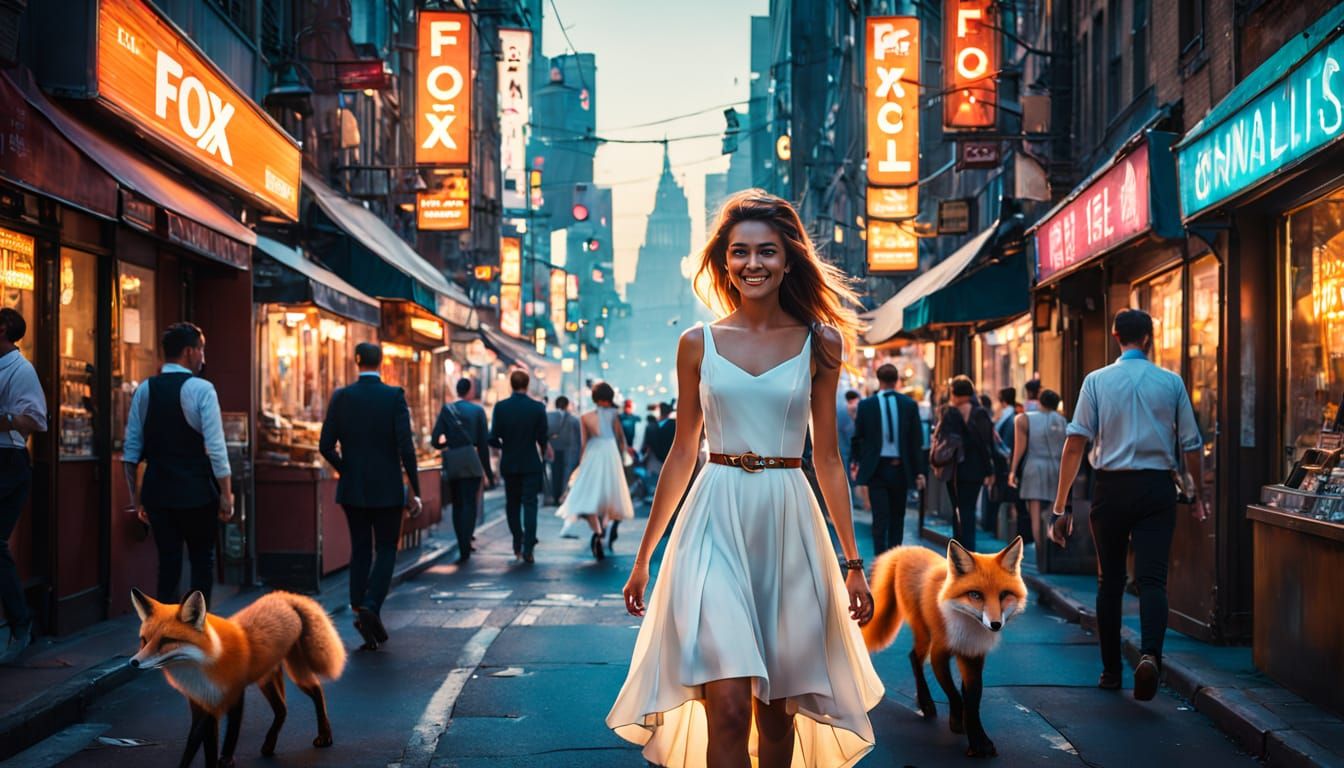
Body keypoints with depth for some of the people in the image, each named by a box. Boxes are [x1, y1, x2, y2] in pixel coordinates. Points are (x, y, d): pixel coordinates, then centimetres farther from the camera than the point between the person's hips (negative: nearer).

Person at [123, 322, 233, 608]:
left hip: (157, 492, 4)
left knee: (168, 563, 10)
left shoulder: (144, 390, 6)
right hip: (196, 493, -4)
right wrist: (226, 495, -7)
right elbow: (216, 449, -14)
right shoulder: (201, 389, -9)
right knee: (202, 562, 9)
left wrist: (136, 498, 13)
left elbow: (131, 450, 7)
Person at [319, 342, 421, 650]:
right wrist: (415, 491, -8)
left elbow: (326, 446, -3)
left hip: (352, 488, 2)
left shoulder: (340, 397, -2)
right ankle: (370, 606, -13)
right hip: (387, 488, -2)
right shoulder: (394, 396, -8)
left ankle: (360, 611, 7)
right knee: (385, 550, 7)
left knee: (360, 551, 11)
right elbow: (406, 446, -13)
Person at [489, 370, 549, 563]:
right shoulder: (538, 407, -9)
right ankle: (527, 549, -7)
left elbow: (493, 438, -9)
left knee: (512, 504, 16)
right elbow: (543, 438, -5)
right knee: (529, 504, 1)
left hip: (509, 463, 1)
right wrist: (543, 450, 17)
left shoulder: (500, 407, -7)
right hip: (531, 464, -1)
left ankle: (517, 545, 21)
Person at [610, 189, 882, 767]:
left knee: (776, 709, 9)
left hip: (788, 524, 1)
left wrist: (852, 561, 3)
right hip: (715, 522, -1)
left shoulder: (819, 343, 5)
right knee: (728, 707, -11)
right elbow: (683, 453, 9)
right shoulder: (698, 344, 5)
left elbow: (827, 457, 7)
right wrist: (643, 556, 10)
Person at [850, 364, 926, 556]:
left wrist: (854, 462, 16)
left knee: (880, 516, -1)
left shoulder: (865, 405, -5)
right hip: (900, 468, 1)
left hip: (876, 469, -1)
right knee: (897, 516, 14)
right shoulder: (910, 405, -2)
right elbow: (916, 441, -2)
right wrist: (919, 471, 3)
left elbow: (857, 437, 1)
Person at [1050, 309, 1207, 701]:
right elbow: (1191, 444, 5)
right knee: (1152, 578, -2)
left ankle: (1111, 670, 18)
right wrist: (1197, 494, 19)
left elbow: (1076, 442, -7)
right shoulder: (1171, 382, 2)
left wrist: (1061, 504, -5)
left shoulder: (1097, 381, 0)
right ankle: (1149, 654, -26)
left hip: (1111, 488, 0)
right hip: (1157, 488, 0)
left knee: (1110, 580, 12)